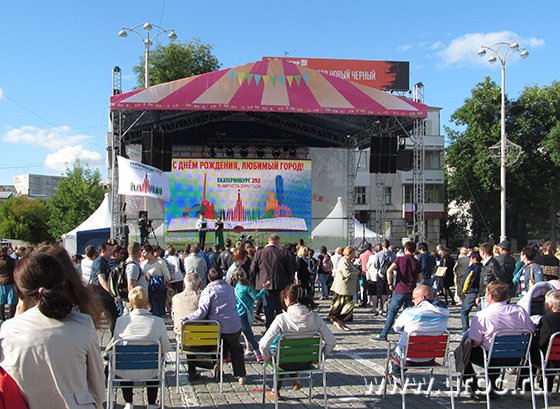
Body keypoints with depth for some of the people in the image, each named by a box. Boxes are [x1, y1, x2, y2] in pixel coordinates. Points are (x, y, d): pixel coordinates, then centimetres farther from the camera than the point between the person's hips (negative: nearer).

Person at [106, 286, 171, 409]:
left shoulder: (121, 320, -14)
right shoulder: (158, 321, -15)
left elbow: (114, 344, -1)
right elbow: (166, 348, -6)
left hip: (125, 372, 0)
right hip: (149, 372, 0)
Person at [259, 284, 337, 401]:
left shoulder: (281, 318, -23)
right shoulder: (315, 317, -14)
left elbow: (264, 344, -28)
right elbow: (331, 342, -13)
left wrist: (267, 358, -7)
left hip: (287, 364, -3)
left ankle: (276, 390, 41)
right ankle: (295, 380, 43)